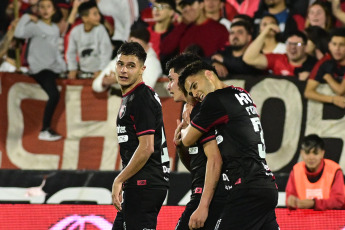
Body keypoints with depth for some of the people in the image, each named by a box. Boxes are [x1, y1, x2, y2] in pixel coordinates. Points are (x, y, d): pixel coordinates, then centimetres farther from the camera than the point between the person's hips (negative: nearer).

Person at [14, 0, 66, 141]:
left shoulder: (55, 29, 19)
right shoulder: (35, 26, -1)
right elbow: (19, 33, -17)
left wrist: (62, 65, 14)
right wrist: (27, 18, -9)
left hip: (53, 67, 8)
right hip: (39, 68, -8)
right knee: (54, 95, -23)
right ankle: (45, 131, -19)